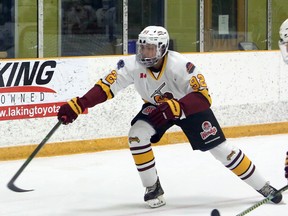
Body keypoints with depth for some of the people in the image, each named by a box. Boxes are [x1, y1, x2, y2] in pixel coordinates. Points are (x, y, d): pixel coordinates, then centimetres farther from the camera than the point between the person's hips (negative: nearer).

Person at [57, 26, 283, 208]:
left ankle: (263, 187, 6)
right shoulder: (132, 65, -27)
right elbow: (106, 87, -27)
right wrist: (77, 105, -39)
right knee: (137, 135, -22)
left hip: (189, 105, -3)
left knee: (219, 147, -8)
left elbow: (203, 96, -39)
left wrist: (174, 108, -54)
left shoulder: (180, 65, -36)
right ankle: (153, 188, -4)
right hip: (156, 106, 3)